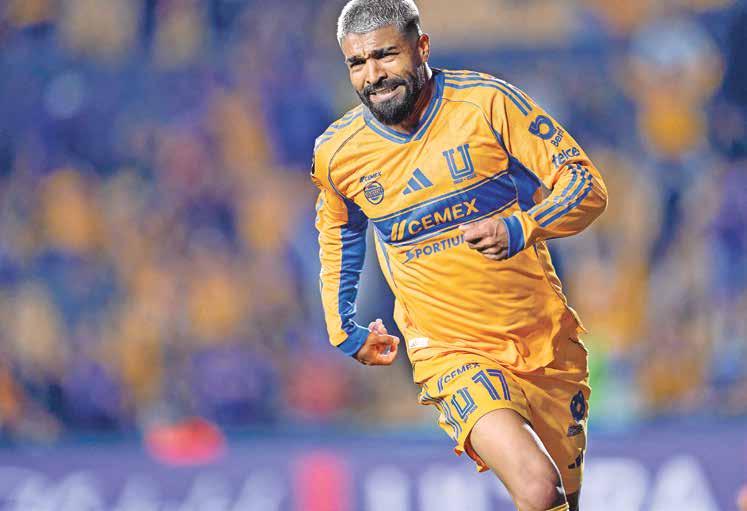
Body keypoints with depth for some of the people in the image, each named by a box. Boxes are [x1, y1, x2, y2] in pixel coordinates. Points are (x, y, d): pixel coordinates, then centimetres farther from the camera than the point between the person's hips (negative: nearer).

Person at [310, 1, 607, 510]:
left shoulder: (489, 102, -11)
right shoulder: (337, 153, -3)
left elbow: (587, 186, -9)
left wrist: (519, 229, -26)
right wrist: (343, 329, 22)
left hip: (547, 340, 1)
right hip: (451, 351, -1)